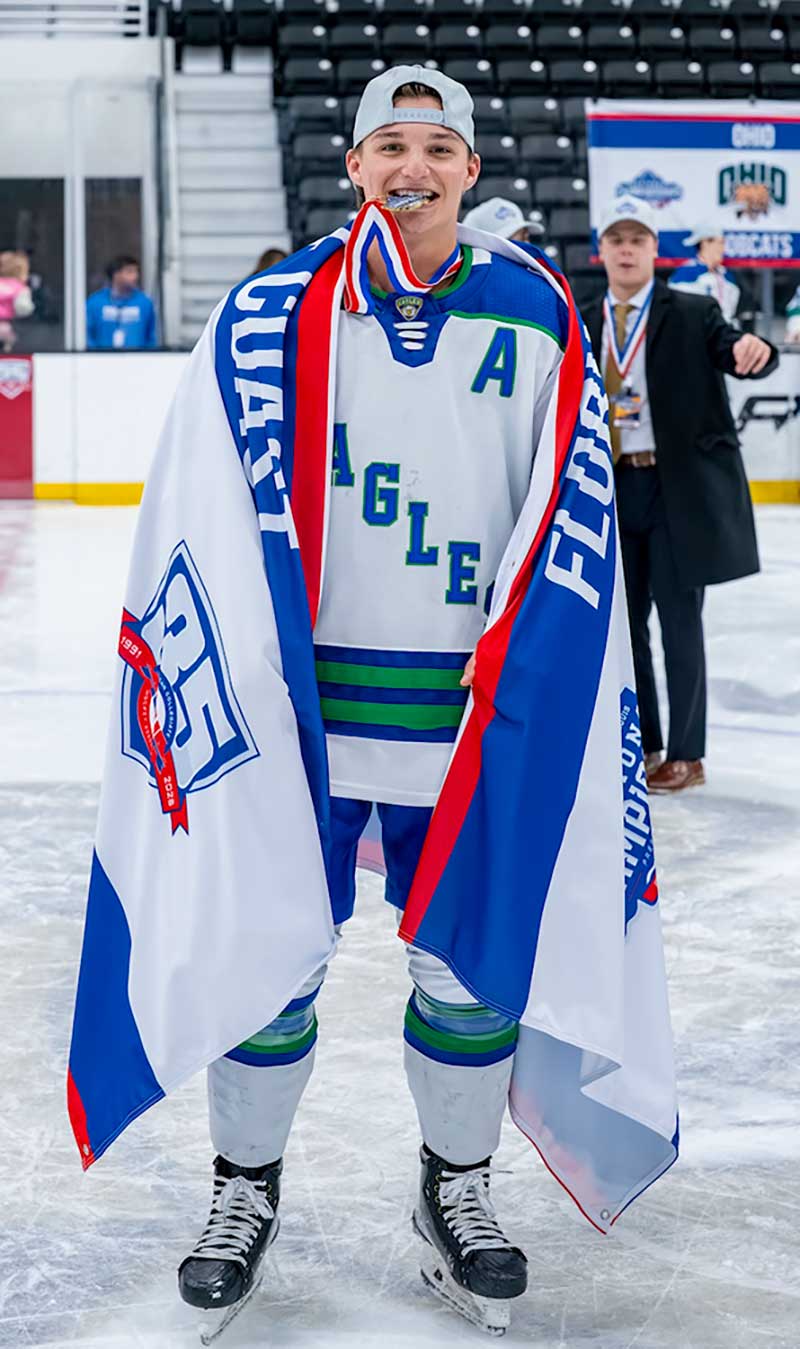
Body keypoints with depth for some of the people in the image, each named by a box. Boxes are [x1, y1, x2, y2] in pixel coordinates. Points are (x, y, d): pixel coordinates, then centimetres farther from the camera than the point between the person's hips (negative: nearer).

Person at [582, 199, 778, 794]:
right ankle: (641, 746, 24)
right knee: (624, 622, 11)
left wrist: (753, 350, -40)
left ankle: (686, 756, 10)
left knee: (680, 622, 1)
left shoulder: (693, 314, -2)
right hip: (612, 488, 5)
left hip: (679, 487, -4)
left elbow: (736, 353, -17)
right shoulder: (583, 324, 9)